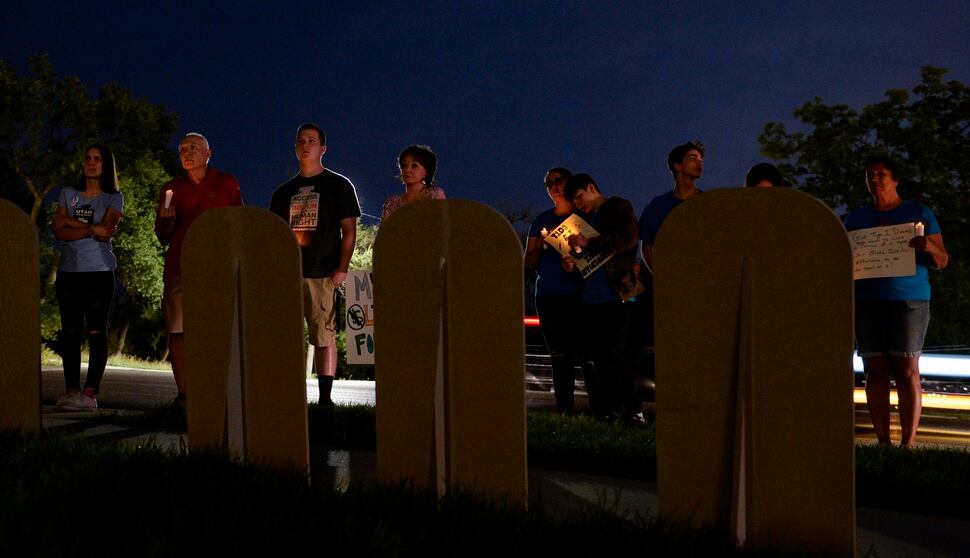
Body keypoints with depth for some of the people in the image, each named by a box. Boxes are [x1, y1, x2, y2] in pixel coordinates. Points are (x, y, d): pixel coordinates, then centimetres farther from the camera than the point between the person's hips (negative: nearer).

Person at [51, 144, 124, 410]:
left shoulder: (114, 198, 8)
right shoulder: (68, 194, 14)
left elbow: (108, 231, -9)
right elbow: (58, 230, 1)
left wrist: (70, 222, -3)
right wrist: (91, 230, -10)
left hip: (99, 271, -3)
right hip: (69, 271, 3)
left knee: (96, 332, -7)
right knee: (70, 332, 1)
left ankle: (90, 393, -9)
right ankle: (71, 391, 4)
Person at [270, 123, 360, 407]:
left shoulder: (338, 186, 6)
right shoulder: (284, 191, 19)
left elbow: (349, 230, 1)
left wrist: (341, 269, -10)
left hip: (323, 274, -4)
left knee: (324, 336, -6)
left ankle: (325, 397, -4)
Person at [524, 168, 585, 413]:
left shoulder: (585, 216, 9)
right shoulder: (540, 221, 18)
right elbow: (529, 262, 16)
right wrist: (541, 245, -5)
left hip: (578, 294, -3)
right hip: (547, 295, 3)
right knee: (559, 355, 2)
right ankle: (564, 411, 5)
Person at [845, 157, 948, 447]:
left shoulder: (919, 213, 8)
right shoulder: (855, 219, 16)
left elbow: (942, 262, 6)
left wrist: (929, 247, -17)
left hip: (908, 300, -3)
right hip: (866, 302, 3)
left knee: (907, 370, -9)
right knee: (875, 370, -2)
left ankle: (908, 443, -10)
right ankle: (883, 442, -1)